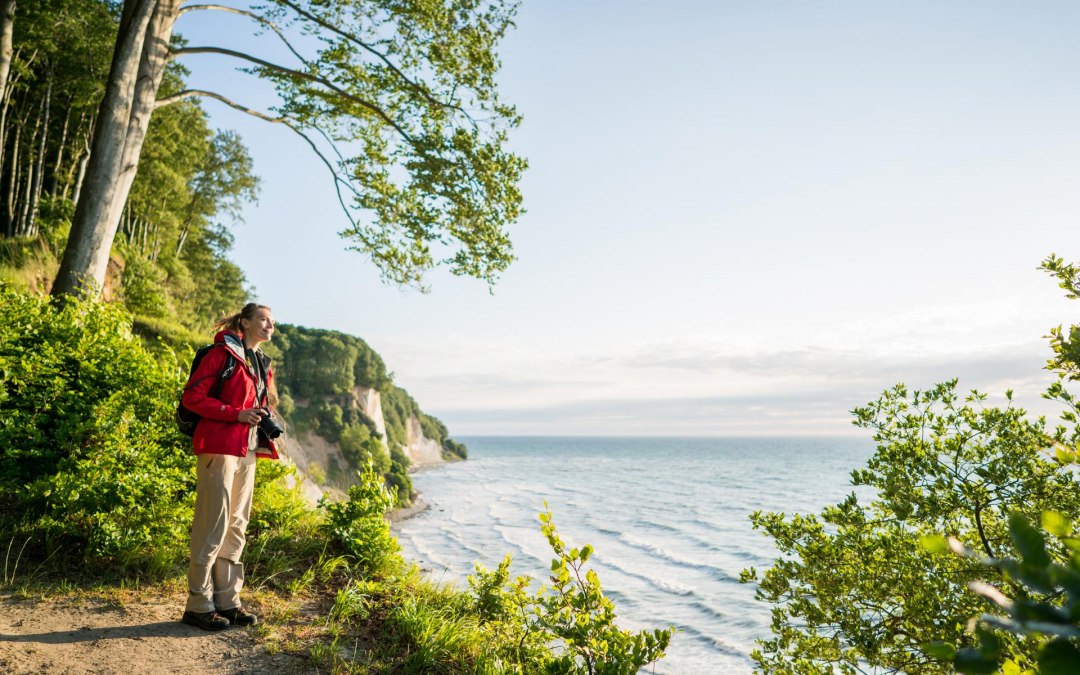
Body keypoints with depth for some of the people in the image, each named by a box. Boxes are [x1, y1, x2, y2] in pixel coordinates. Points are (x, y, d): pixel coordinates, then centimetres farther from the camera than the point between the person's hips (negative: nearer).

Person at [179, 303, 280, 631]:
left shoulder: (263, 363, 18)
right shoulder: (223, 353, -6)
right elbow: (192, 396, -12)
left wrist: (267, 419, 7)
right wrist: (237, 414, -18)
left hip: (248, 450, 8)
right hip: (220, 447, -8)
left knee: (236, 526, 11)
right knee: (213, 526, -4)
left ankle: (228, 601, 20)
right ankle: (198, 605, 6)